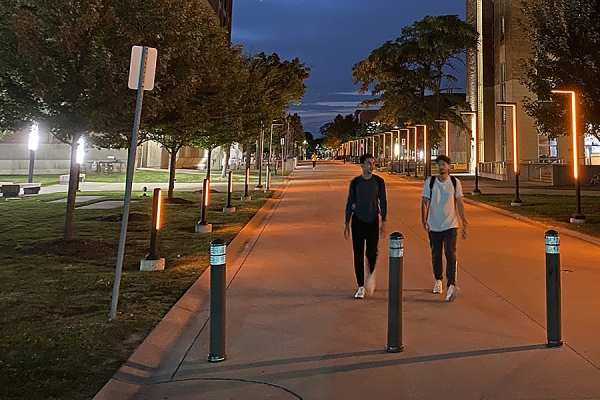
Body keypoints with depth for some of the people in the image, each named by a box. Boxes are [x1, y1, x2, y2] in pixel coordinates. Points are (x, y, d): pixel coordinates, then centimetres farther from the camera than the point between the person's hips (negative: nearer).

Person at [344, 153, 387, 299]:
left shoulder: (379, 181, -1)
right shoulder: (355, 182, 0)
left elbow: (383, 202, 3)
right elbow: (350, 203, 5)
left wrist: (383, 221, -4)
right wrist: (346, 223, 3)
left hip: (373, 221, 0)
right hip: (358, 221, 0)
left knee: (372, 252, -6)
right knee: (358, 255, 1)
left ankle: (371, 273, 28)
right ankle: (361, 287, 10)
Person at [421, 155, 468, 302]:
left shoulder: (455, 182, 1)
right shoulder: (430, 182, 0)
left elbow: (460, 204, 6)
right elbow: (425, 202, 0)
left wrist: (465, 224, 4)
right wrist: (424, 220, -13)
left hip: (450, 225, -1)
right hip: (434, 226, 1)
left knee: (451, 255, -14)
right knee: (436, 256, 12)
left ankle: (451, 286, -20)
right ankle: (438, 280, 33)